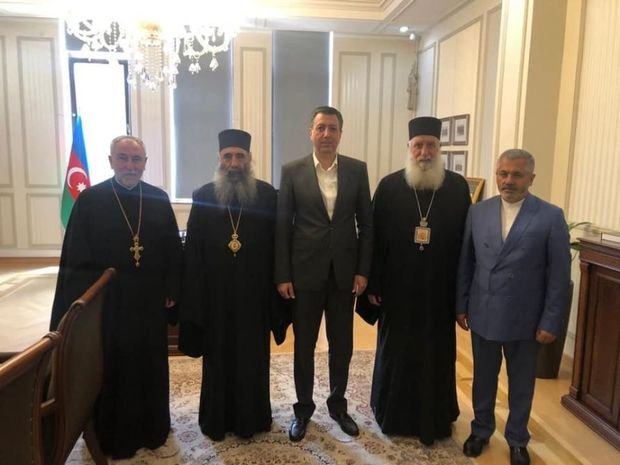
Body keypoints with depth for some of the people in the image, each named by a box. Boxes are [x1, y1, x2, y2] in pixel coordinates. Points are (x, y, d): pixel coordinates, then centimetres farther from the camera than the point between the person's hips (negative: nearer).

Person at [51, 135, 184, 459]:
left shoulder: (159, 199, 2)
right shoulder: (90, 199, -6)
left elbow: (173, 251, 5)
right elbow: (74, 257, -6)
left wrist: (172, 291, 0)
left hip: (150, 301, 2)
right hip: (105, 302, -2)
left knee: (151, 369, 13)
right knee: (110, 371, 11)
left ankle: (154, 434, 31)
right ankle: (110, 441, 30)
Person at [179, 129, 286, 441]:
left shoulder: (267, 195, -3)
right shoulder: (203, 196, -2)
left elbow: (278, 246, -2)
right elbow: (192, 251, -2)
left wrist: (278, 285, -7)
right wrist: (194, 295, -5)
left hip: (255, 292, 0)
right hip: (216, 293, 0)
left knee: (253, 355, 13)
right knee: (218, 356, 14)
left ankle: (252, 416, 31)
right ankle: (217, 418, 31)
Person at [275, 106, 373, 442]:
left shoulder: (357, 170, 2)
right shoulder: (292, 171, -3)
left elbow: (366, 223, 3)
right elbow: (281, 226, -3)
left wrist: (363, 270, -2)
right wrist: (282, 275, -7)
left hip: (344, 272, 2)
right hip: (305, 272, -1)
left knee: (342, 344, 14)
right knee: (304, 345, 11)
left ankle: (337, 404, 34)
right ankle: (303, 407, 30)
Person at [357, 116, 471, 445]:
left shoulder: (458, 187, -1)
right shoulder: (389, 186, -3)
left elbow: (466, 239, 0)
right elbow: (374, 238, -3)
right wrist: (372, 284, -5)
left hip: (439, 289, 1)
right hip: (397, 287, 0)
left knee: (436, 355, 12)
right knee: (395, 352, 13)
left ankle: (435, 418, 31)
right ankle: (393, 414, 33)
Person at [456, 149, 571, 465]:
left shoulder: (551, 217, -8)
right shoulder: (478, 212, 0)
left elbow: (559, 275, -7)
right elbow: (465, 263, 4)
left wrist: (551, 321, -8)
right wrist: (461, 305, 5)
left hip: (524, 319, -2)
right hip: (482, 315, 2)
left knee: (521, 383, 15)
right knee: (483, 377, 17)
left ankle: (517, 440, 36)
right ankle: (481, 430, 38)